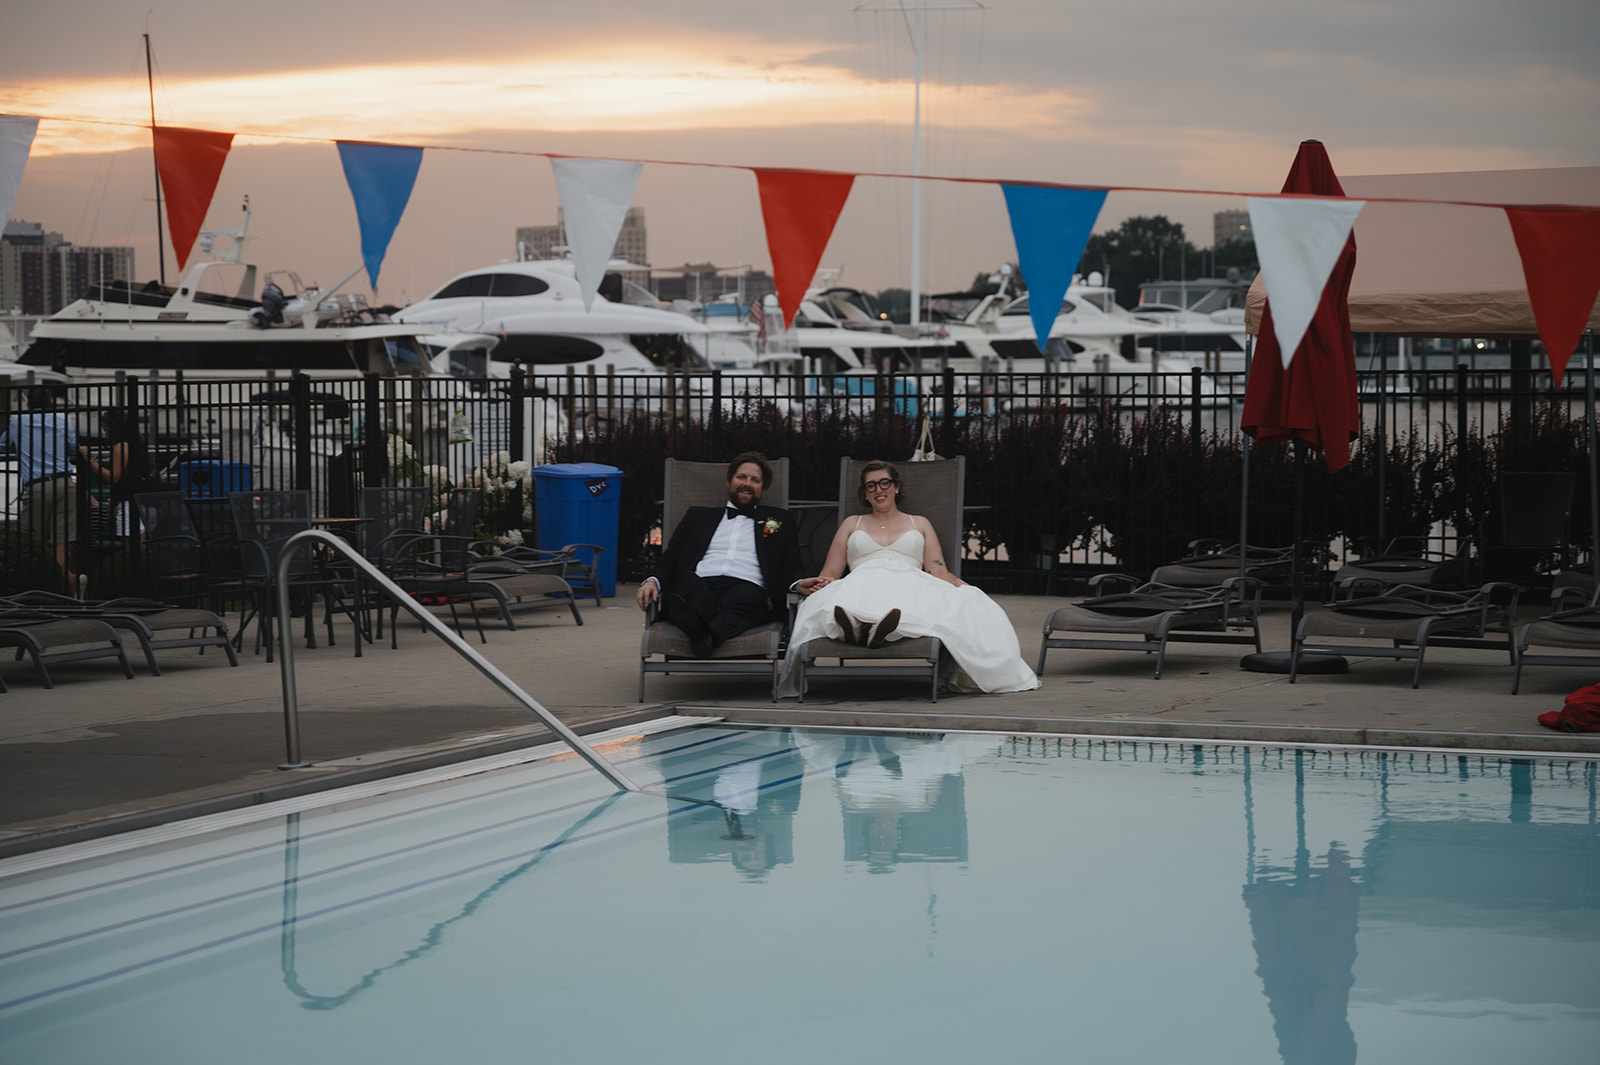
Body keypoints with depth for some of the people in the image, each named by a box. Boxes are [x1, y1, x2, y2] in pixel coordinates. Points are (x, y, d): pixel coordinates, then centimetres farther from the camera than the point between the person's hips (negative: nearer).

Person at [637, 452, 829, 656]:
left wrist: (798, 584, -4)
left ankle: (705, 638, -65)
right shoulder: (698, 516, 32)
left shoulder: (779, 520, 30)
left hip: (749, 588, -1)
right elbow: (669, 560, 24)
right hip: (701, 584, 1)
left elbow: (789, 569, 21)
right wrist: (653, 581, 1)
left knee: (746, 595, -40)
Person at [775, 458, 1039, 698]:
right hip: (861, 586, 1)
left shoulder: (919, 524, 29)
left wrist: (970, 590, -4)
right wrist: (819, 584, -2)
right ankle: (852, 624, -77)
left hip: (910, 586, -1)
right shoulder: (852, 525, 31)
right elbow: (830, 574, 25)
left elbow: (939, 572, 17)